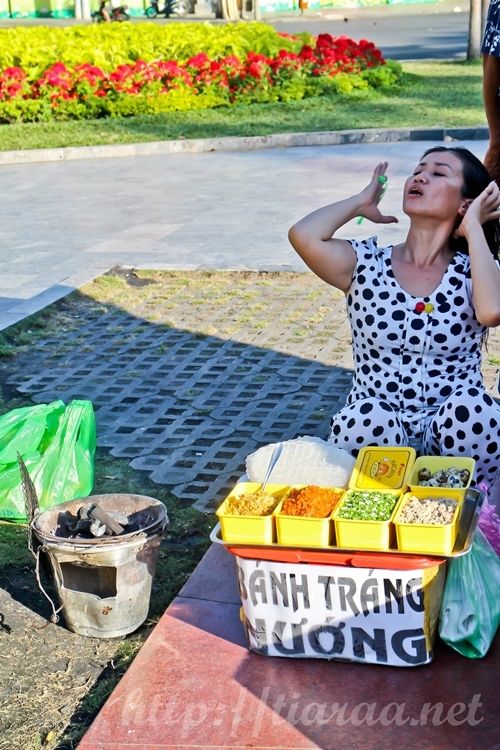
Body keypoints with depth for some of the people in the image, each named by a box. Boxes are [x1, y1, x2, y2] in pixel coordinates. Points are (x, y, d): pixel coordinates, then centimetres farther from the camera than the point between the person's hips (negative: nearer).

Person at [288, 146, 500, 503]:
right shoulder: (367, 264, 3)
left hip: (454, 431, 0)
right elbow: (303, 235, -17)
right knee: (364, 421, -34)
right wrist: (361, 203, 2)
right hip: (378, 432, 0)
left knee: (471, 407, -33)